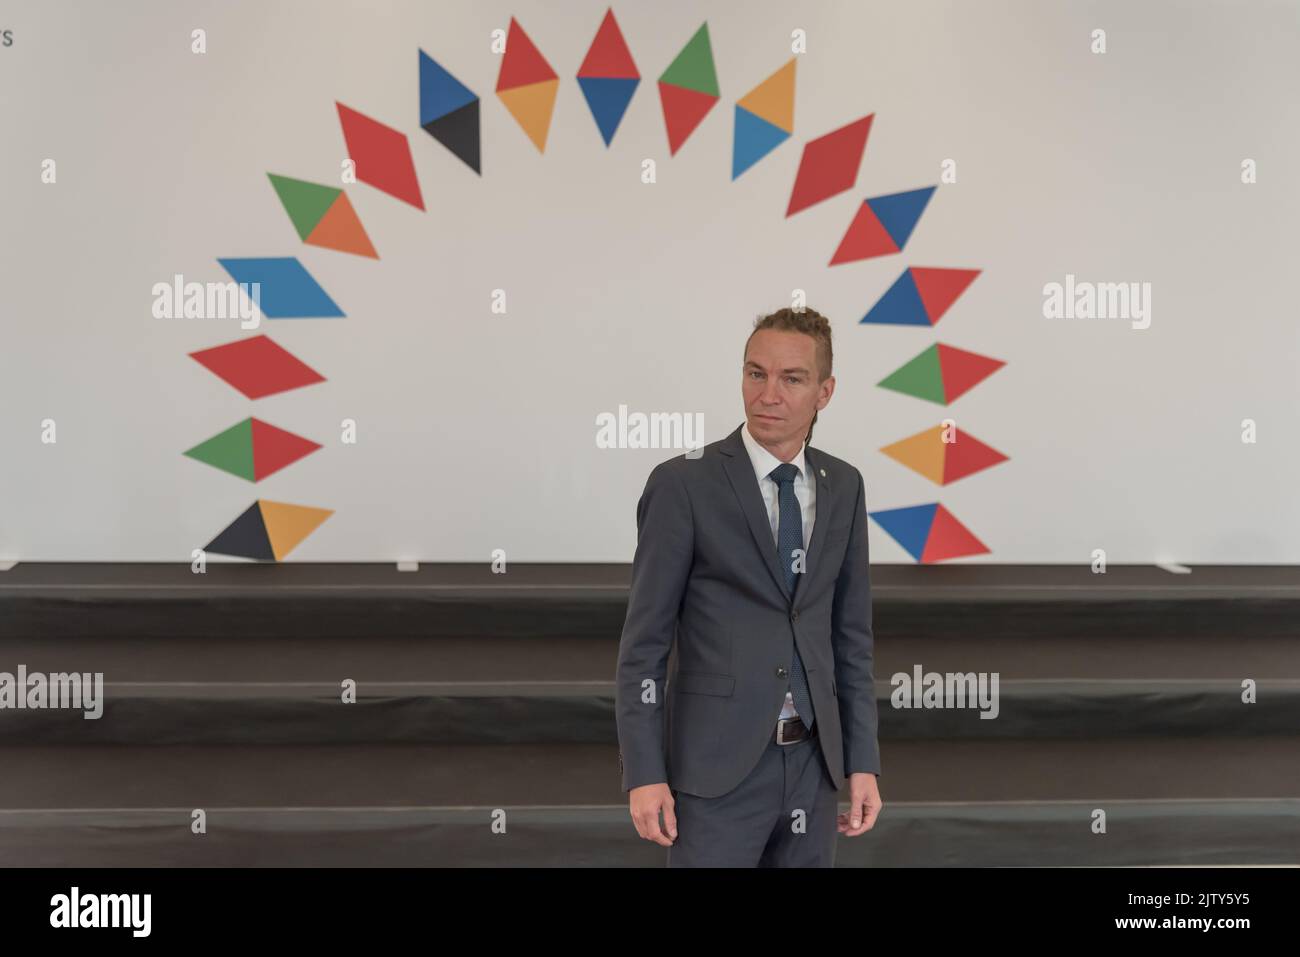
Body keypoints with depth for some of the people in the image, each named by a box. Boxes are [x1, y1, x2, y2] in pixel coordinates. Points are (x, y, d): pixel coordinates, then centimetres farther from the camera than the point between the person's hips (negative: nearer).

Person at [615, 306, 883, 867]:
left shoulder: (843, 486, 6)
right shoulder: (684, 484, -9)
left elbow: (851, 634, 10)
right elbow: (644, 641, -8)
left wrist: (863, 760, 6)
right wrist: (643, 774, -11)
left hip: (812, 760, 5)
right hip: (716, 765, -4)